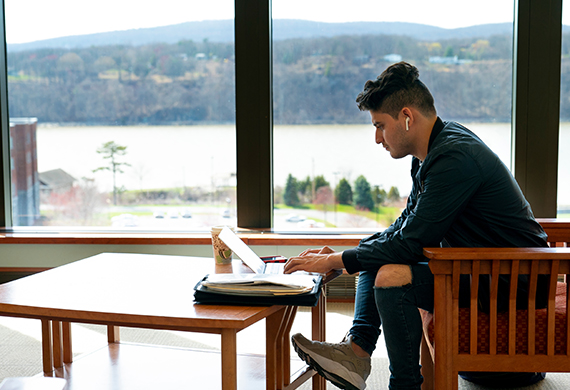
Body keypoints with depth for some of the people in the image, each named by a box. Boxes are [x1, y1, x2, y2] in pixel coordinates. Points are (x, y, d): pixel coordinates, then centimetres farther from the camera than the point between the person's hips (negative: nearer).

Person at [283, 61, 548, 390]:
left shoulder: (454, 157, -24)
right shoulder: (430, 154, 7)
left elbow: (411, 242, -25)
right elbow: (407, 225, 15)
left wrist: (336, 261, -16)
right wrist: (342, 254, 4)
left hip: (514, 281, -11)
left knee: (390, 276, -27)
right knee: (374, 257, 13)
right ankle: (357, 350, -1)